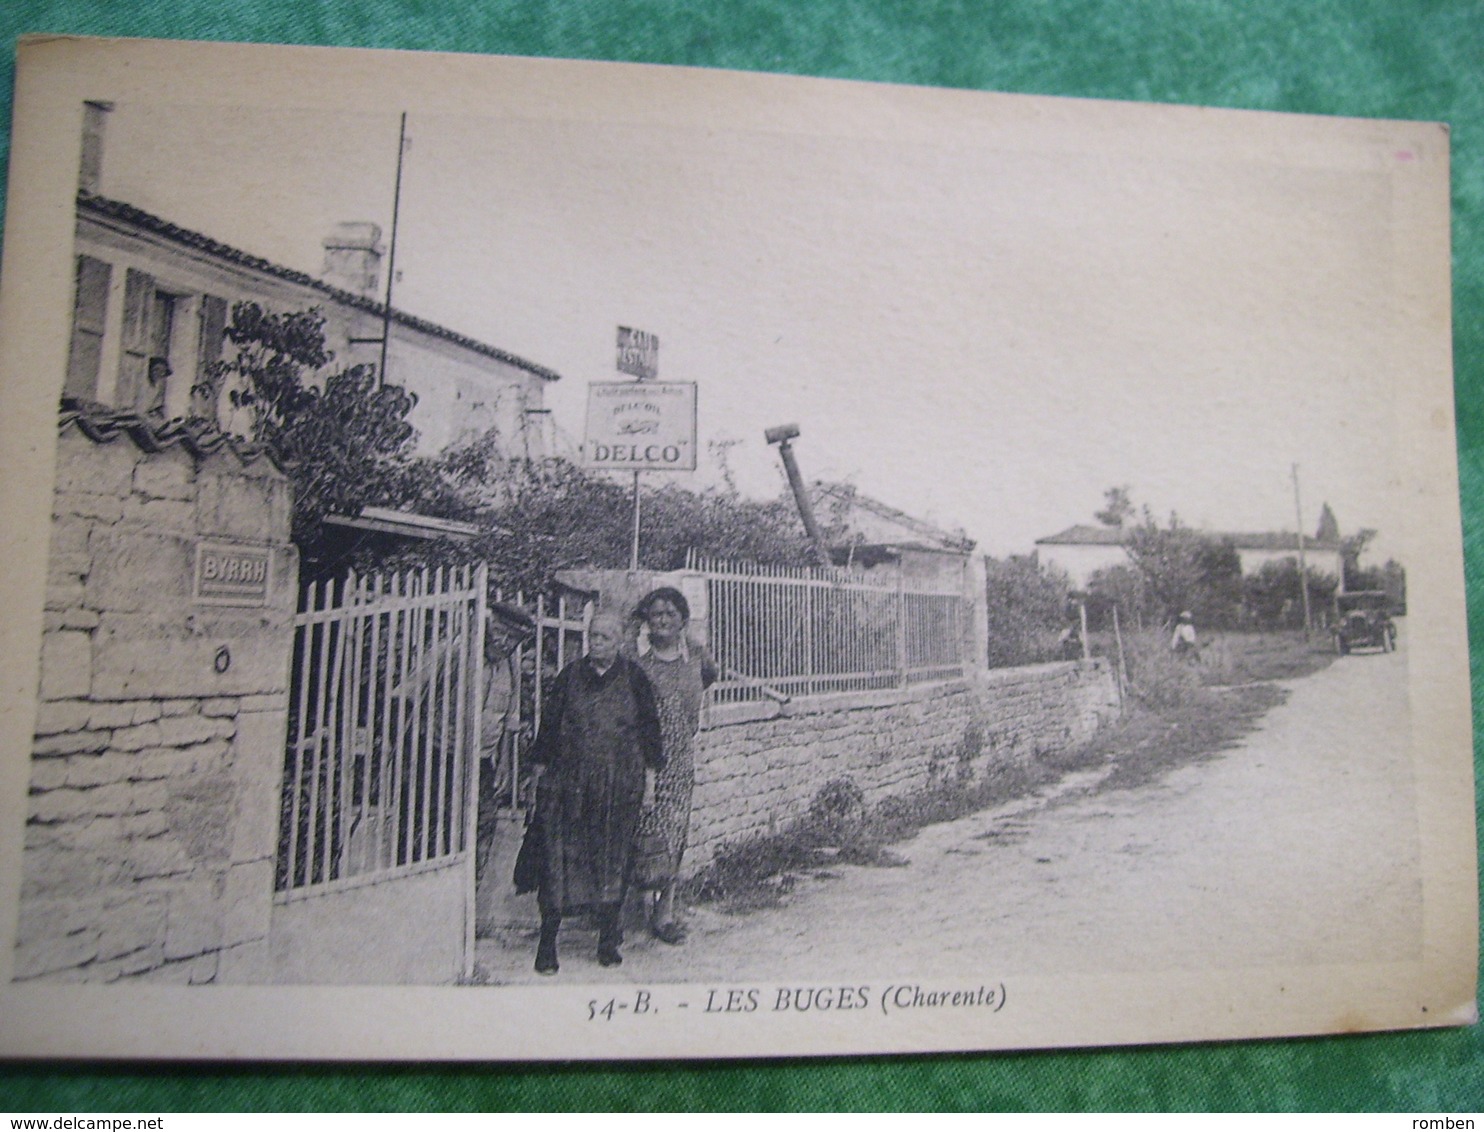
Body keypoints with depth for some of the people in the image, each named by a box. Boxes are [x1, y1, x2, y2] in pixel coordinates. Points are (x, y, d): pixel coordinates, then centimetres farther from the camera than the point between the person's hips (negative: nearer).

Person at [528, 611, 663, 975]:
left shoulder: (634, 678, 4)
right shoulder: (570, 676, 6)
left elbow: (649, 728, 7)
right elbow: (549, 723, 9)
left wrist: (649, 776, 4)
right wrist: (541, 769, 5)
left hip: (620, 786, 0)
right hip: (569, 783, 1)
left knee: (613, 859, 5)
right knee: (560, 855, -3)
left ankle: (608, 941, 16)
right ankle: (548, 942, 5)